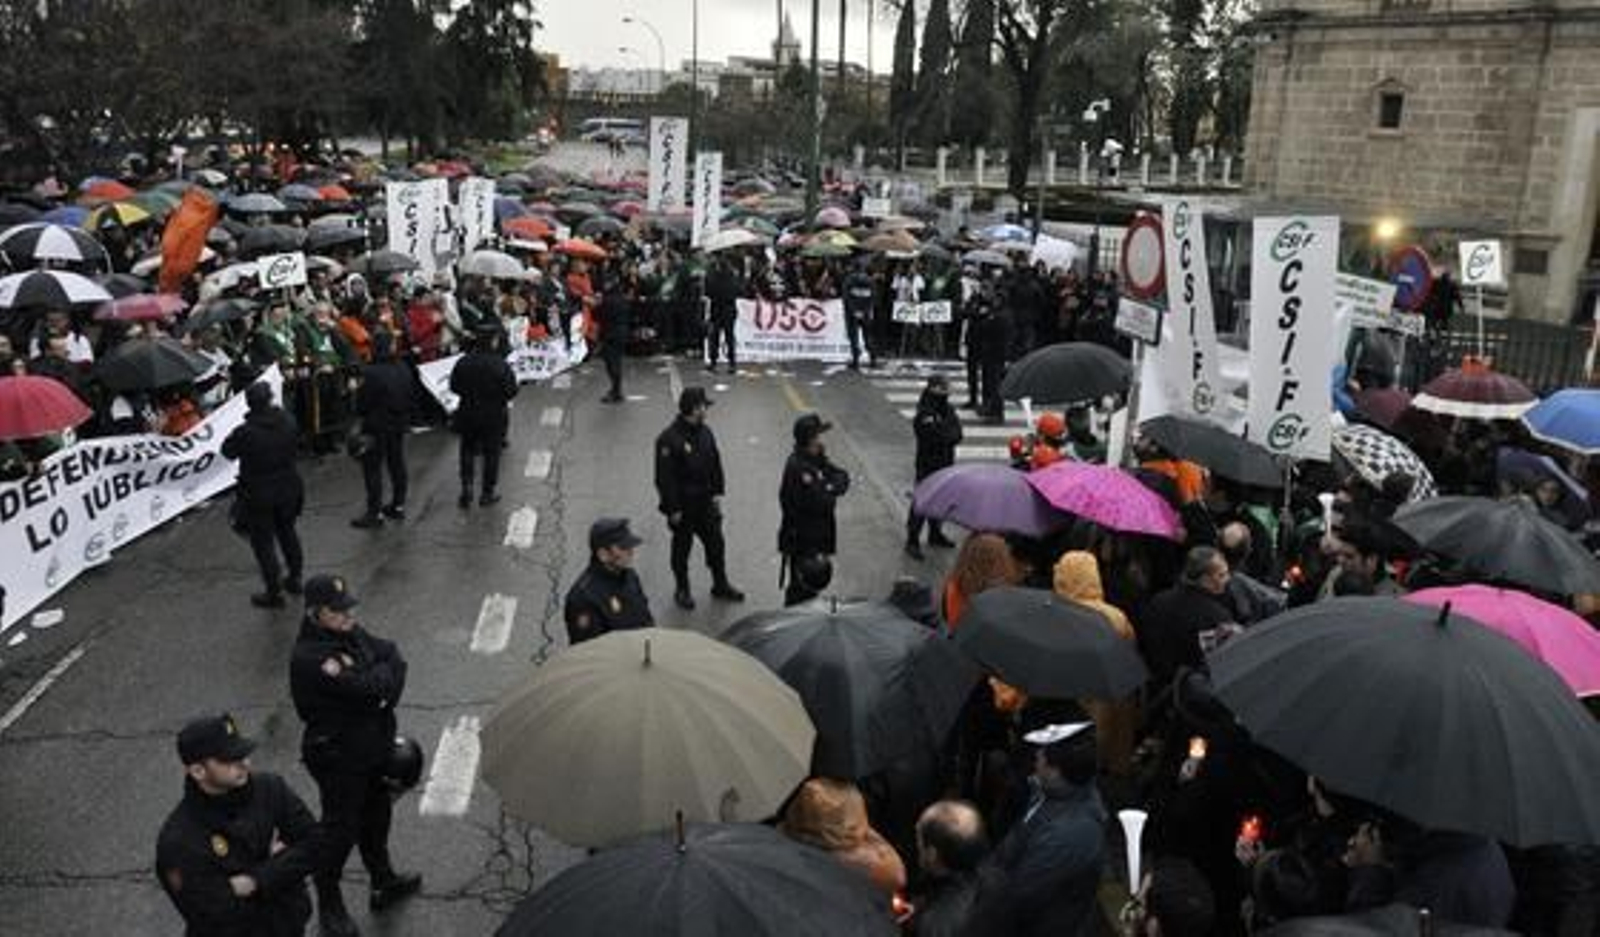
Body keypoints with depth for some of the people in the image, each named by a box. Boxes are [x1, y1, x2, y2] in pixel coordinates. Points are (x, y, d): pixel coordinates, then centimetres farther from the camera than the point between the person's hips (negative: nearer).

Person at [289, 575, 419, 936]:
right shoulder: (308, 658, -28)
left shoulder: (352, 634, -1)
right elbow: (367, 687, -32)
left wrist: (385, 689, -21)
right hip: (339, 759, -8)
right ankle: (329, 904, 30)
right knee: (340, 830, 9)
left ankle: (384, 882, 45)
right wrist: (386, 673, -13)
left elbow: (394, 655, -6)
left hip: (372, 746, 8)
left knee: (376, 815, 24)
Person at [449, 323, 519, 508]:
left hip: (468, 414, 3)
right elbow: (511, 391, -15)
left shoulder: (463, 363, -10)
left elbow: (454, 387, -1)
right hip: (493, 416, -3)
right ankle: (487, 493, 20)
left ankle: (466, 488, 13)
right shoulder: (500, 365, -21)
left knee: (467, 451, 19)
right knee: (491, 454, 12)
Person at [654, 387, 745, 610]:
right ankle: (682, 590, 27)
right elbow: (665, 478, -19)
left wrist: (716, 493, 10)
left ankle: (721, 585, 32)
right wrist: (673, 510, -17)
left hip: (705, 502, 6)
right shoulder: (669, 439, -21)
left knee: (715, 543, 15)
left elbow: (715, 464, 12)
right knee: (682, 548, 10)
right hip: (683, 506, -6)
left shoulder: (705, 432, 1)